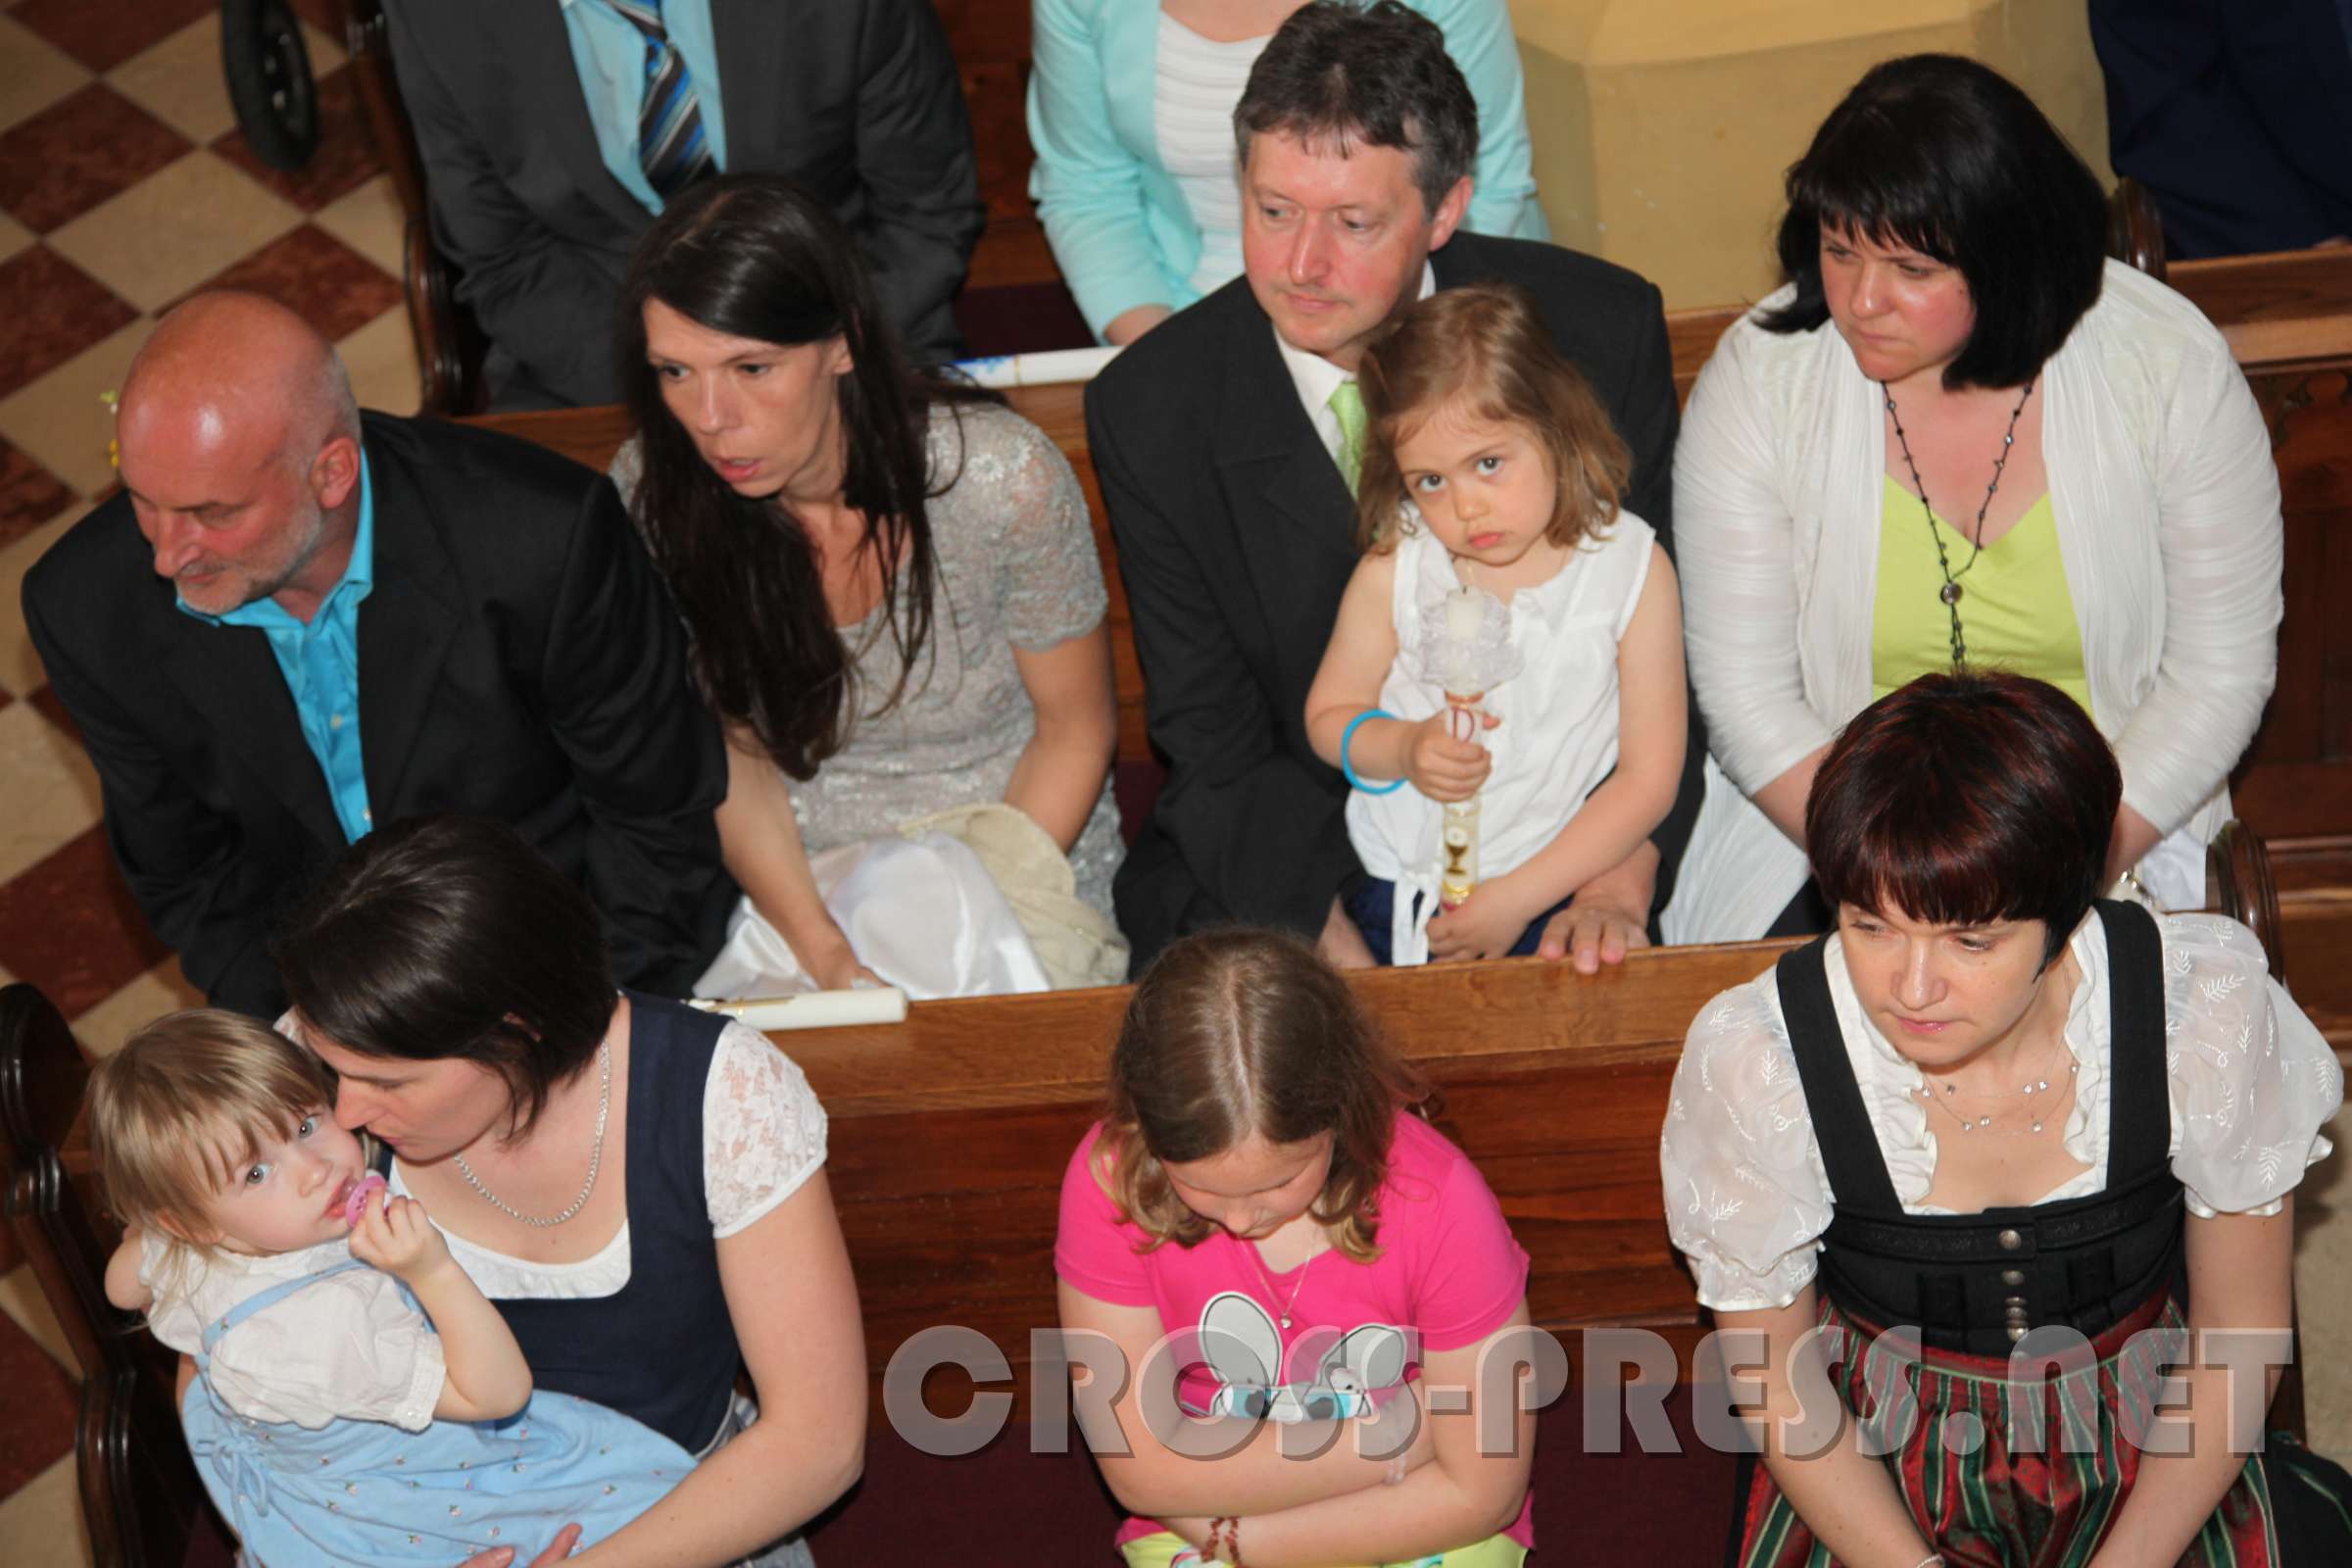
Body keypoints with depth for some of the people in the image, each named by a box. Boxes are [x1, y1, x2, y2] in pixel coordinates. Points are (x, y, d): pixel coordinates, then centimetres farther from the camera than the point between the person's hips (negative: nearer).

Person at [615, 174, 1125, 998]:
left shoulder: (1002, 479, -18)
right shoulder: (651, 496, -11)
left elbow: (1077, 729, -4)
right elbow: (731, 749, 0)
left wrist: (966, 923, -14)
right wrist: (823, 951, -13)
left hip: (1020, 849, -1)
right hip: (797, 885, 2)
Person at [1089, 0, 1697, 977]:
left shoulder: (1598, 333, -8)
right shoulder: (1150, 410, -9)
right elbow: (1214, 742, -6)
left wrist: (1617, 887, -18)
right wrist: (1346, 960, -19)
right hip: (1283, 868, 0)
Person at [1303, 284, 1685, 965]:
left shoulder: (1631, 568, -5)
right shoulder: (1393, 569, -2)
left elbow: (1649, 777, -5)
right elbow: (1328, 715, 10)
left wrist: (1516, 897, -9)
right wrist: (1401, 748, -13)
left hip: (1559, 891, -1)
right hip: (1396, 890, 1)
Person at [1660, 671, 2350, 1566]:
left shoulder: (2206, 1007, -17)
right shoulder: (1749, 1062, -19)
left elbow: (2240, 1329, -4)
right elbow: (1774, 1377, -6)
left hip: (2158, 1457, 1)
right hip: (1876, 1468, -1)